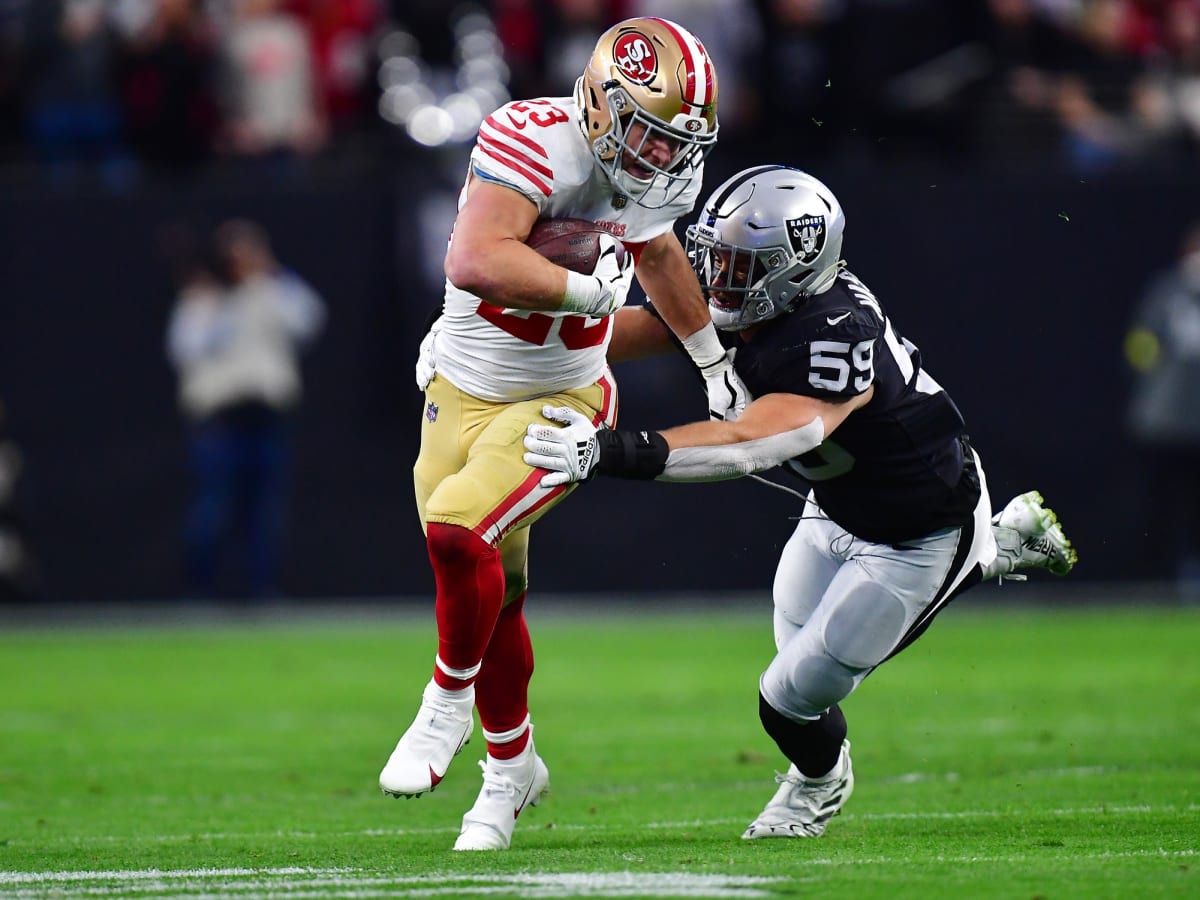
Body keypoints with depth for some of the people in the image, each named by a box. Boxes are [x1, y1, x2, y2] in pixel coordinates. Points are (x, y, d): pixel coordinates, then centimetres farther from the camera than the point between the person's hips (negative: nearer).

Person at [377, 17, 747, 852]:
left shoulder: (658, 177, -5)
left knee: (459, 532, -25)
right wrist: (590, 288, -30)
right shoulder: (533, 140, -24)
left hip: (561, 403, 1)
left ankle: (449, 704, -3)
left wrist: (715, 361, 29)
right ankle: (513, 768, 32)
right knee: (493, 598, 10)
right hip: (463, 395, -1)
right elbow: (478, 262, -38)